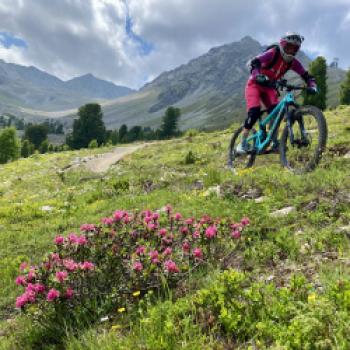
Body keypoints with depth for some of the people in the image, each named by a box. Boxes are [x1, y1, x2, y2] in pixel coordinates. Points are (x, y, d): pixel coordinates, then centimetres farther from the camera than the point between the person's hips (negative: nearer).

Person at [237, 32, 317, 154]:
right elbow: (254, 63, -38)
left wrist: (312, 86, -26)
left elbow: (306, 75, -5)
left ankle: (275, 143, -4)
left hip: (269, 87, 5)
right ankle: (243, 143, -12)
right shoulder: (273, 53, -24)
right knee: (254, 112, -22)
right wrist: (259, 77, -56)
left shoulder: (293, 62, -9)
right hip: (255, 84, -5)